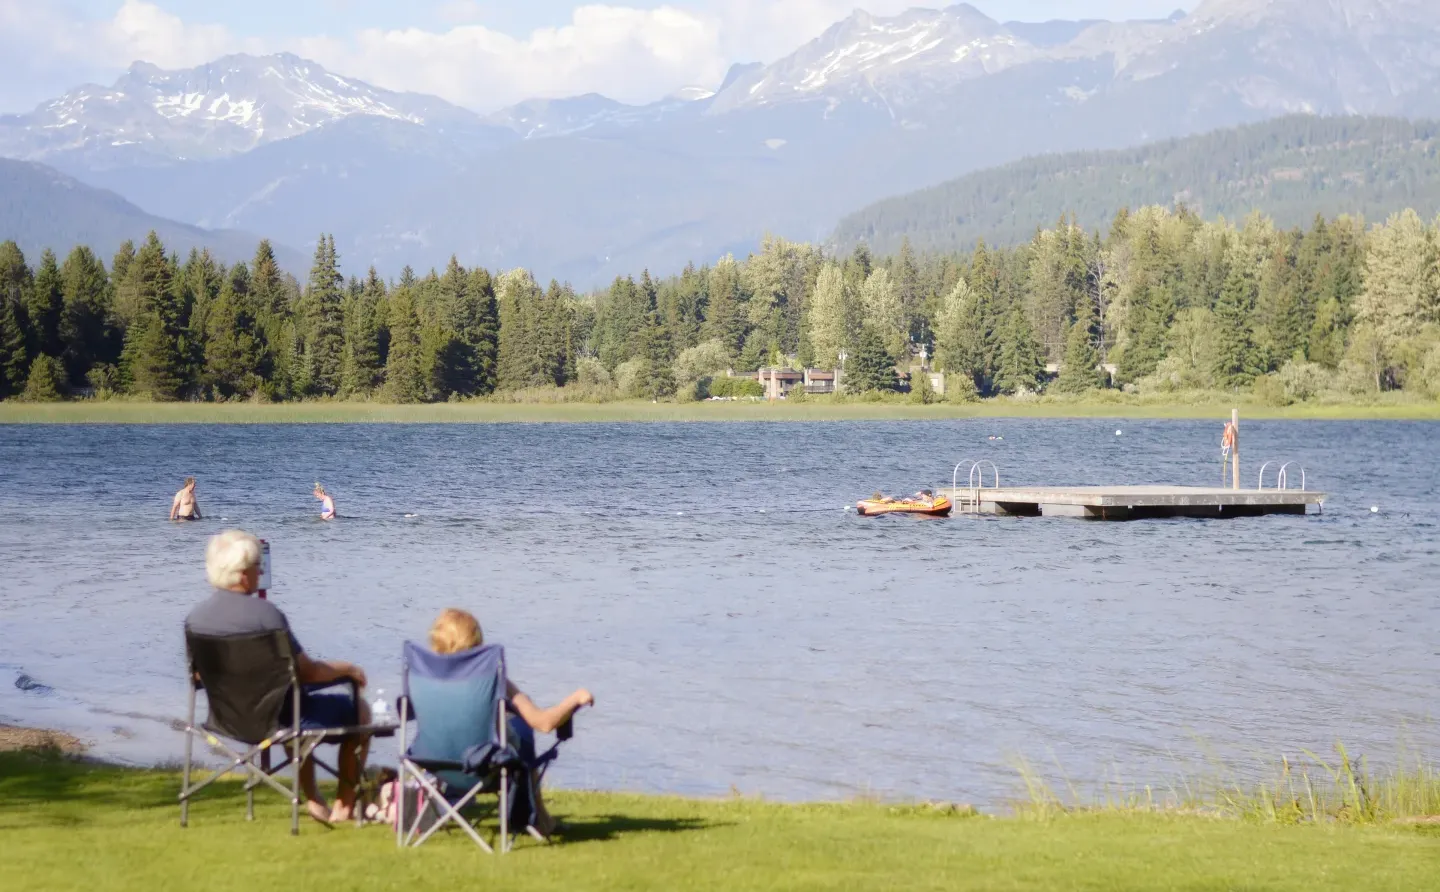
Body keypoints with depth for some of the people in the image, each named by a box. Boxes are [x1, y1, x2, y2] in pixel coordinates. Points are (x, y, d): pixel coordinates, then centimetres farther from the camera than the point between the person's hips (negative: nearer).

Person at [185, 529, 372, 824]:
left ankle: (314, 800, 41)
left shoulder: (195, 618, -7)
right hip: (277, 717, -7)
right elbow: (307, 671, -18)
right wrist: (348, 668, 2)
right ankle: (344, 806, 24)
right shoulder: (265, 614, -26)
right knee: (358, 709, 17)